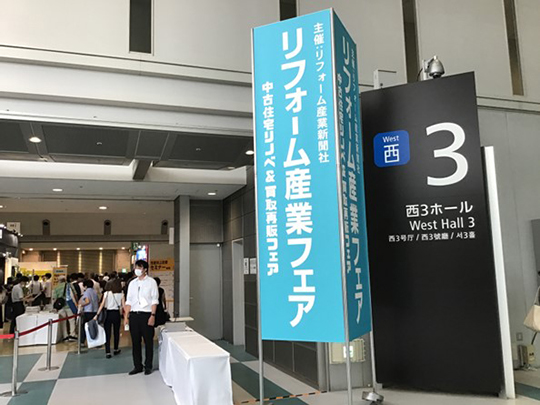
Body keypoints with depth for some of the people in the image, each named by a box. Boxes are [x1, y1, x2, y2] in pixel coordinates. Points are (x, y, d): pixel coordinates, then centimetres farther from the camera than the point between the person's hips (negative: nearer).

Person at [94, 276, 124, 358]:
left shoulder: (106, 293, -5)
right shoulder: (121, 294, -3)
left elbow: (102, 305, -9)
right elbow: (124, 306, -5)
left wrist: (97, 315, -7)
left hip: (108, 313, -1)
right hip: (117, 314, 1)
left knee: (107, 333, 3)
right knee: (116, 332, 17)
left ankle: (107, 352, -1)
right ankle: (116, 349, 30)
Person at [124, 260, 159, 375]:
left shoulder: (151, 282, -1)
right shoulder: (132, 283, 10)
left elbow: (154, 300, -5)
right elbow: (129, 301, 10)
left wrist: (153, 316, -12)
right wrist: (126, 316, 4)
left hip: (146, 314, -4)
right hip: (134, 315, 4)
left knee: (148, 341, 4)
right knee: (135, 341, 9)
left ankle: (148, 366, 16)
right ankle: (137, 366, 20)